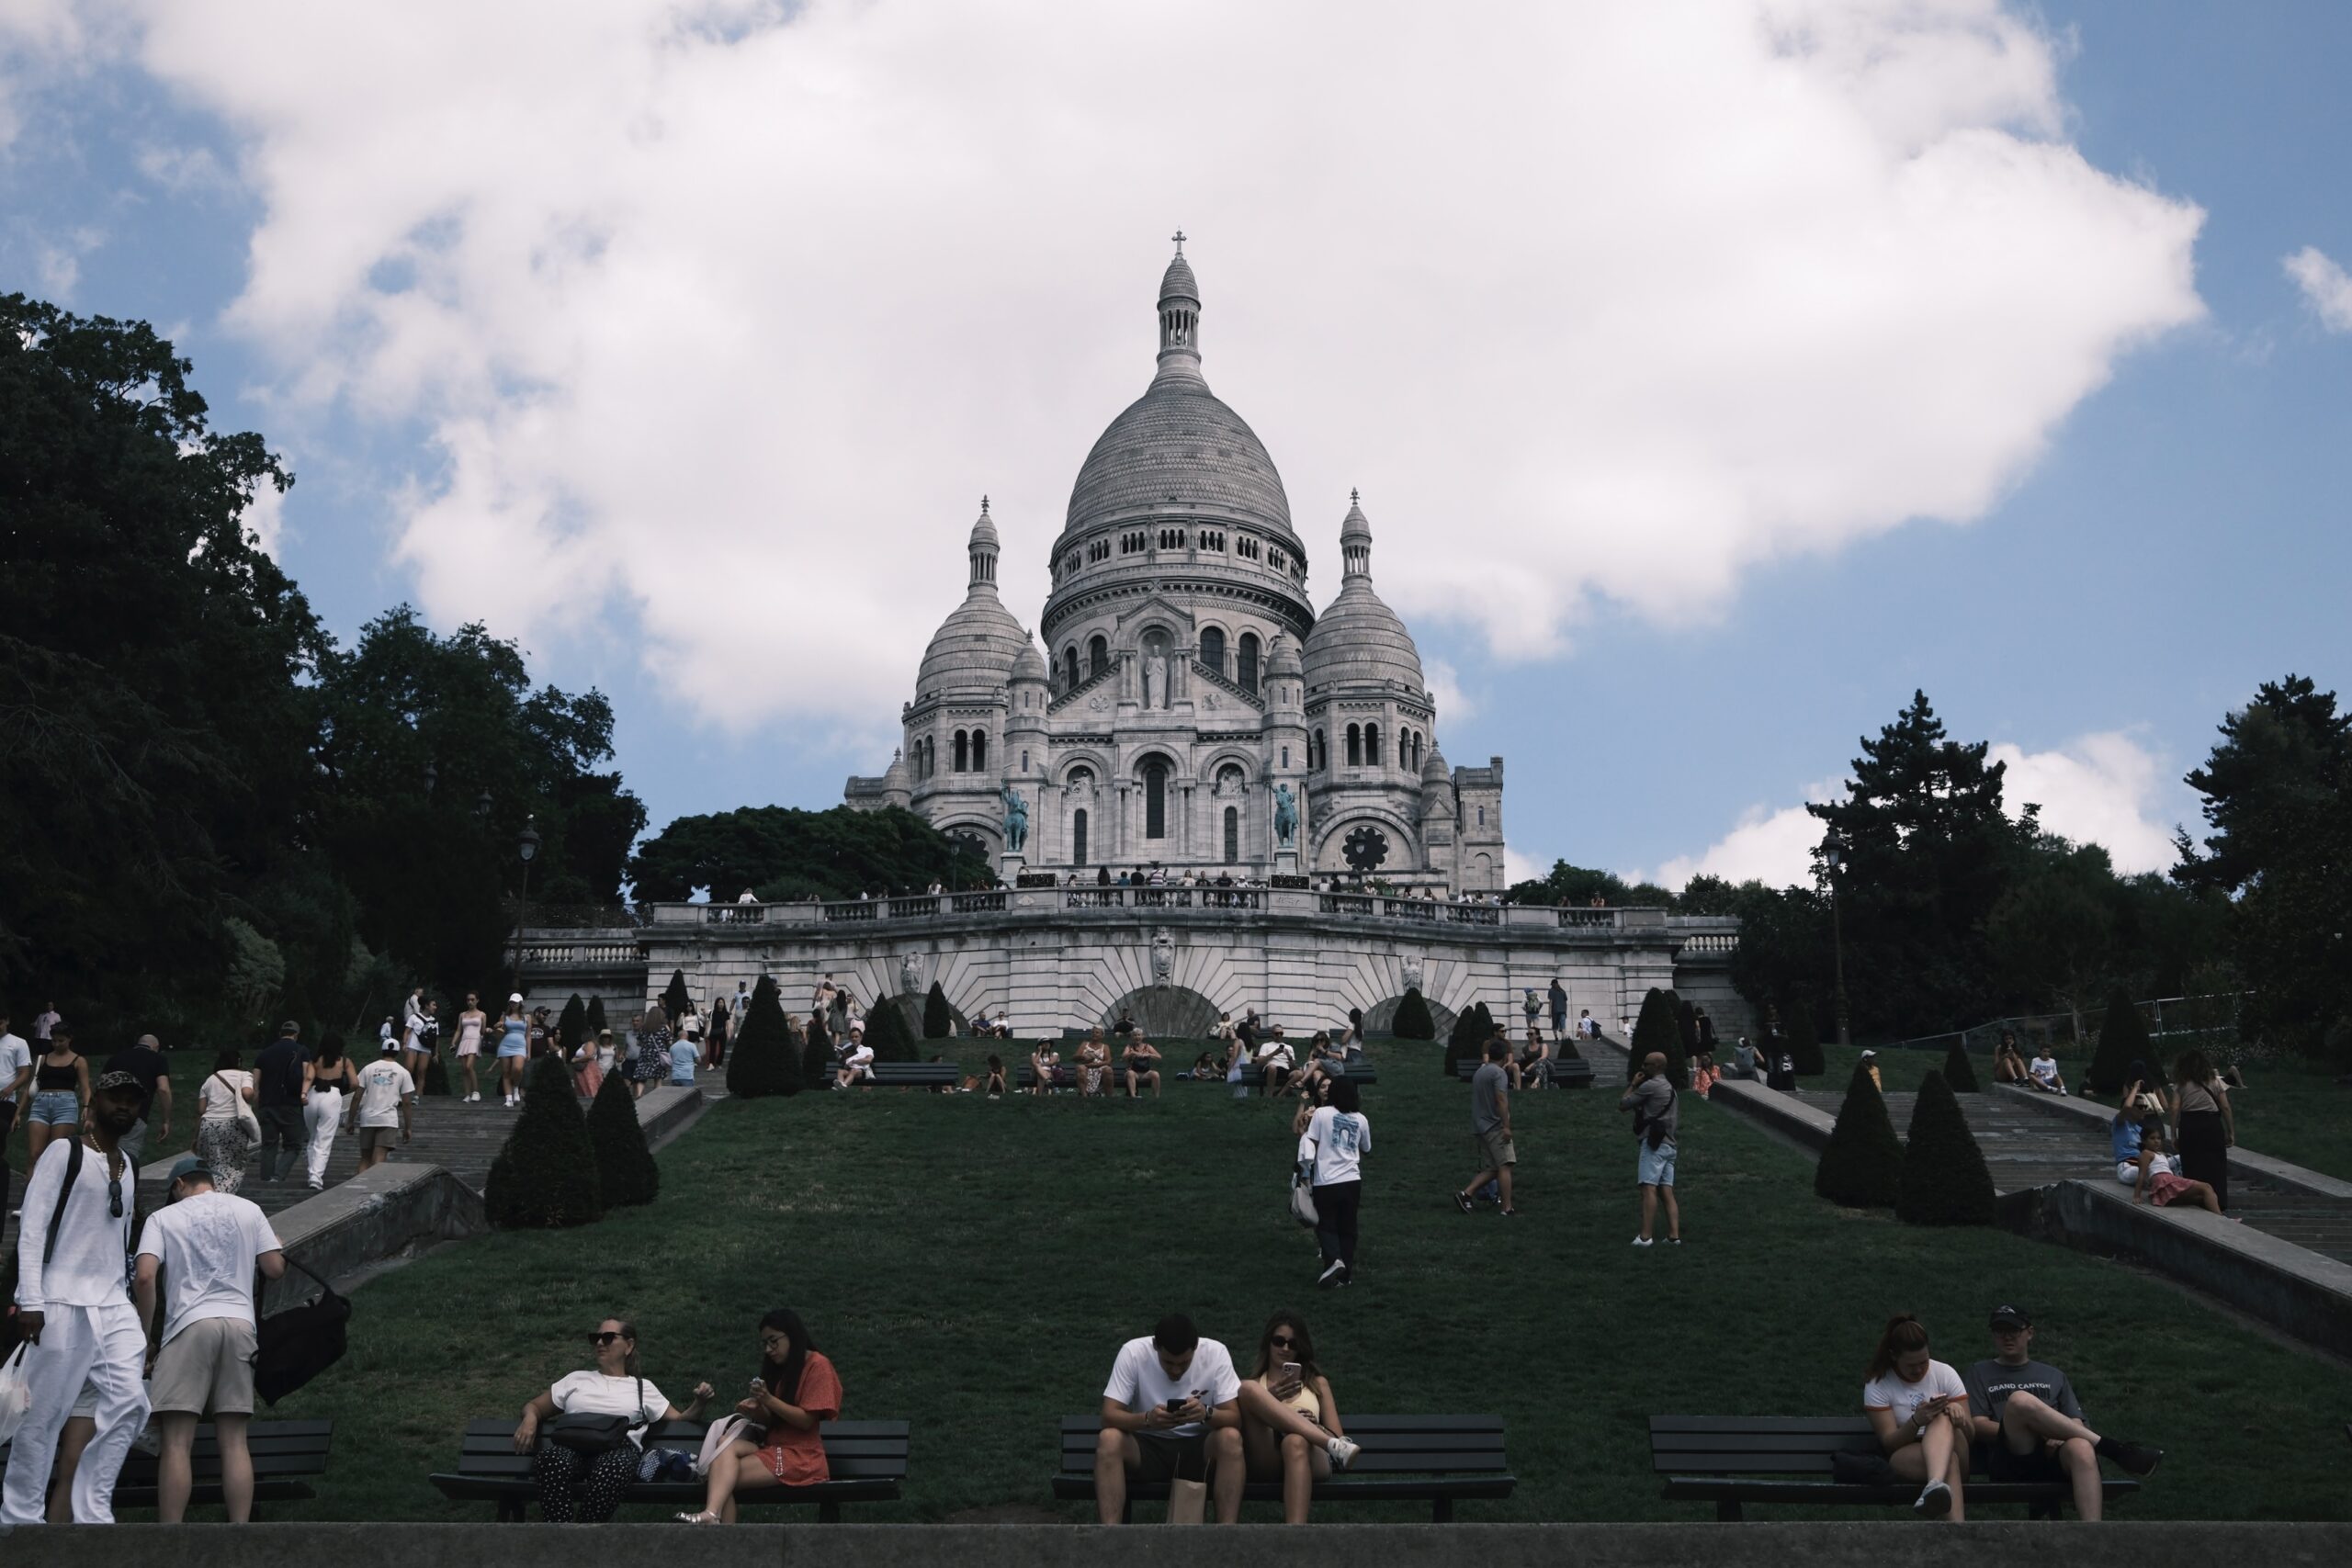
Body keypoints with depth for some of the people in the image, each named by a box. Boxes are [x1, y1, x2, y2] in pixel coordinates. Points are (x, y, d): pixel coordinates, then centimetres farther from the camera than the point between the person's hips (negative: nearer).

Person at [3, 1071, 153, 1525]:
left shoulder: (130, 1166, 17)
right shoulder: (65, 1150, -3)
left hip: (114, 1304, 6)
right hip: (64, 1301, -6)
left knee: (129, 1402, -4)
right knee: (45, 1414, -3)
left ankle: (92, 1514, 4)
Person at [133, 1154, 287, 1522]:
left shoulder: (164, 1217, 10)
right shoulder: (248, 1209, 17)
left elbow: (145, 1276, -4)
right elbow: (274, 1269, 11)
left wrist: (146, 1339, 3)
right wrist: (278, 1247, 34)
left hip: (189, 1325, -3)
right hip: (240, 1323, 3)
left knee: (176, 1443, -4)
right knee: (234, 1440, 5)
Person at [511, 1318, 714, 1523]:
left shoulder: (642, 1387, 30)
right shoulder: (577, 1379, 34)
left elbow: (679, 1420, 26)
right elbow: (534, 1406, 36)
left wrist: (700, 1403, 5)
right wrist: (530, 1418, 10)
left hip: (617, 1448, -1)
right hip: (572, 1446, 1)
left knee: (614, 1467, -41)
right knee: (553, 1459, -39)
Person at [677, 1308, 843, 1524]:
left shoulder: (817, 1366, -5)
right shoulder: (782, 1367, 21)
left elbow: (806, 1421, -13)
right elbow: (772, 1420, 15)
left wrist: (768, 1400, -19)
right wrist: (756, 1410, -6)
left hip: (800, 1456, -7)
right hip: (773, 1448, 7)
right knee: (727, 1448, -25)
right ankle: (713, 1515, -44)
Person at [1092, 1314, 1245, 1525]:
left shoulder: (1216, 1353, -14)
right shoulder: (1133, 1352, -16)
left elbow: (1235, 1419, -16)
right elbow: (1109, 1416, -19)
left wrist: (1207, 1413, -39)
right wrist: (1147, 1419, -40)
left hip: (1198, 1447, 0)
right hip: (1148, 1445, 0)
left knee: (1230, 1438, -33)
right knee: (1109, 1439, -31)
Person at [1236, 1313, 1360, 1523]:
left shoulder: (1317, 1383, 29)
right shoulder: (1253, 1384, 28)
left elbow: (1338, 1436, 19)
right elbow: (1242, 1422, 11)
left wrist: (1315, 1426, -2)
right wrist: (1268, 1400, -3)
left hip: (1310, 1455, 0)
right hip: (1265, 1462, 0)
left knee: (1295, 1442, -40)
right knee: (1247, 1389, -24)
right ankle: (1331, 1445, -37)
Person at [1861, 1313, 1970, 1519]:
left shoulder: (1944, 1374, 5)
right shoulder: (1877, 1385, 0)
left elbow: (1970, 1434, 3)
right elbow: (1889, 1442, -8)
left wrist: (1959, 1416, -23)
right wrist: (1916, 1422, -29)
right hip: (1905, 1456, -1)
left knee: (1943, 1419, -35)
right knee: (1947, 1459, -38)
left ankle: (1935, 1486, -63)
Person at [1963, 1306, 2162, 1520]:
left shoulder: (2053, 1376, 28)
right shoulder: (1979, 1374, 22)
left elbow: (2076, 1424, 17)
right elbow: (1976, 1425, 8)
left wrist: (2059, 1436, -7)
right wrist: (2016, 1431, -8)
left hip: (2055, 1456, 2)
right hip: (2011, 1458, -2)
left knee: (2081, 1449, -38)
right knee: (2020, 1400, -33)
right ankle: (2113, 1448, -24)